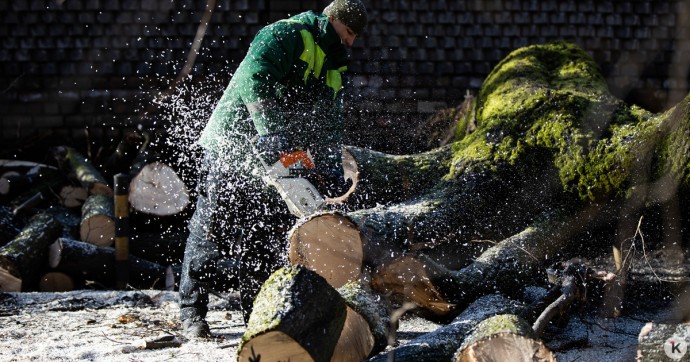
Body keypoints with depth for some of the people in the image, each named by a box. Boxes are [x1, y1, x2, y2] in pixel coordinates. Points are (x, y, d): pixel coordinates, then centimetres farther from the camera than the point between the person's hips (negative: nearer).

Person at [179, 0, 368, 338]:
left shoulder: (334, 70, 15)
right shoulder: (284, 35, -12)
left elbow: (328, 126, 10)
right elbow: (253, 79, -28)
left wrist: (331, 171, -5)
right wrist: (270, 130, -39)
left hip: (272, 158, 8)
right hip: (231, 147, -8)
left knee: (270, 236, 5)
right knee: (211, 227, -2)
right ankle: (191, 313, 5)